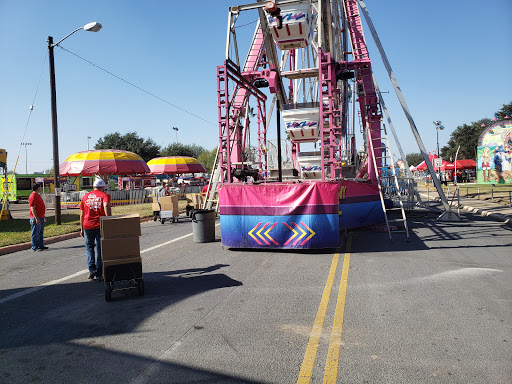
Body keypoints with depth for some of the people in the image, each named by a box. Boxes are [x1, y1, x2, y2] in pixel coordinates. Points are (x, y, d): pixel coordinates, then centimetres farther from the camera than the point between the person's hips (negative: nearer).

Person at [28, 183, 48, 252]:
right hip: (36, 218, -10)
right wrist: (36, 218, -25)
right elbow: (32, 208, -21)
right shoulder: (33, 196, -15)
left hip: (41, 217, 10)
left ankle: (40, 246, 22)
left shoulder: (37, 195, 17)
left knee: (40, 232, 15)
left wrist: (43, 216, 25)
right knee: (36, 233, -6)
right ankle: (35, 248, -1)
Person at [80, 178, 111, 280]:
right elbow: (106, 206, -20)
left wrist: (82, 229, 18)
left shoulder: (85, 196, 13)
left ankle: (92, 269, 5)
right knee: (100, 249, 7)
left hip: (88, 226, 3)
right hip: (100, 226, -2)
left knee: (89, 247, 20)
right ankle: (98, 275, 10)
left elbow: (82, 215, 13)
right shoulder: (104, 195, 1)